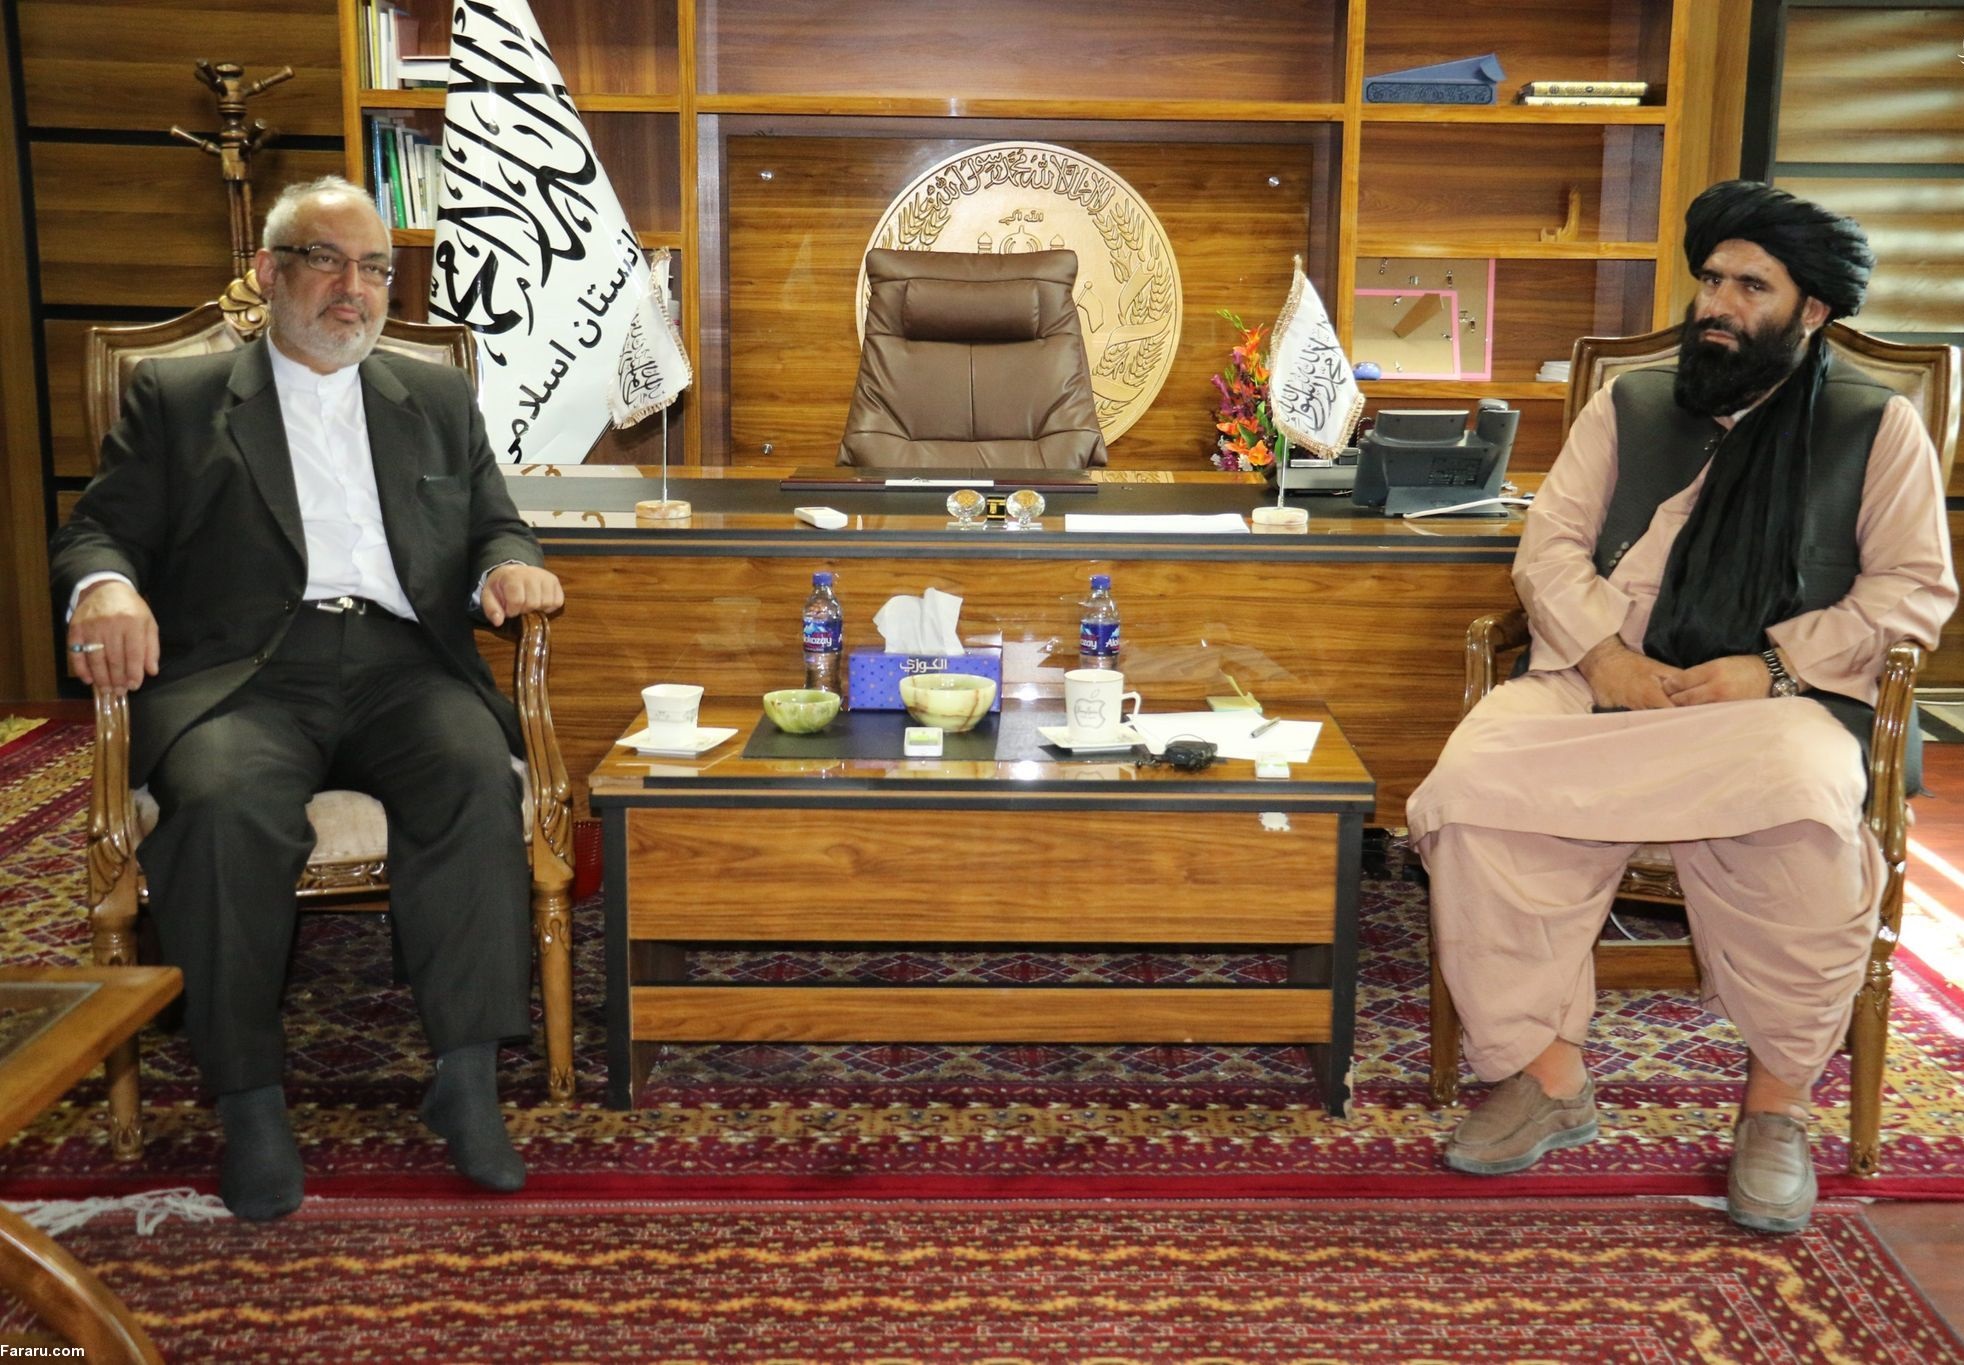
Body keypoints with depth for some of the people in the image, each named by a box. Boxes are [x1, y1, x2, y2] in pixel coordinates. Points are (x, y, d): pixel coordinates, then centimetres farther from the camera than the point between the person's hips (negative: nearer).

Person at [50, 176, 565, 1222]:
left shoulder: (438, 400, 24)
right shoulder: (175, 399, 17)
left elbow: (496, 526, 20)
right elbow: (97, 529, 10)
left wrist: (508, 567, -6)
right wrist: (104, 584, -15)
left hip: (400, 665, 2)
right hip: (243, 668, -1)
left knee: (477, 776, -31)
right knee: (226, 802, -34)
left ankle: (466, 1079, -24)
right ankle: (249, 1099, -19)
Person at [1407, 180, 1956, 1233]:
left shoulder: (1877, 427, 13)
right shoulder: (1629, 405, 21)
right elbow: (1551, 544, 11)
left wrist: (1772, 666, -11)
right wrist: (1604, 654, -9)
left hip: (1770, 702, -2)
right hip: (1601, 682, 3)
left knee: (1803, 812, -38)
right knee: (1475, 782, -28)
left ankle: (1777, 1099, -15)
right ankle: (1547, 1073, -14)